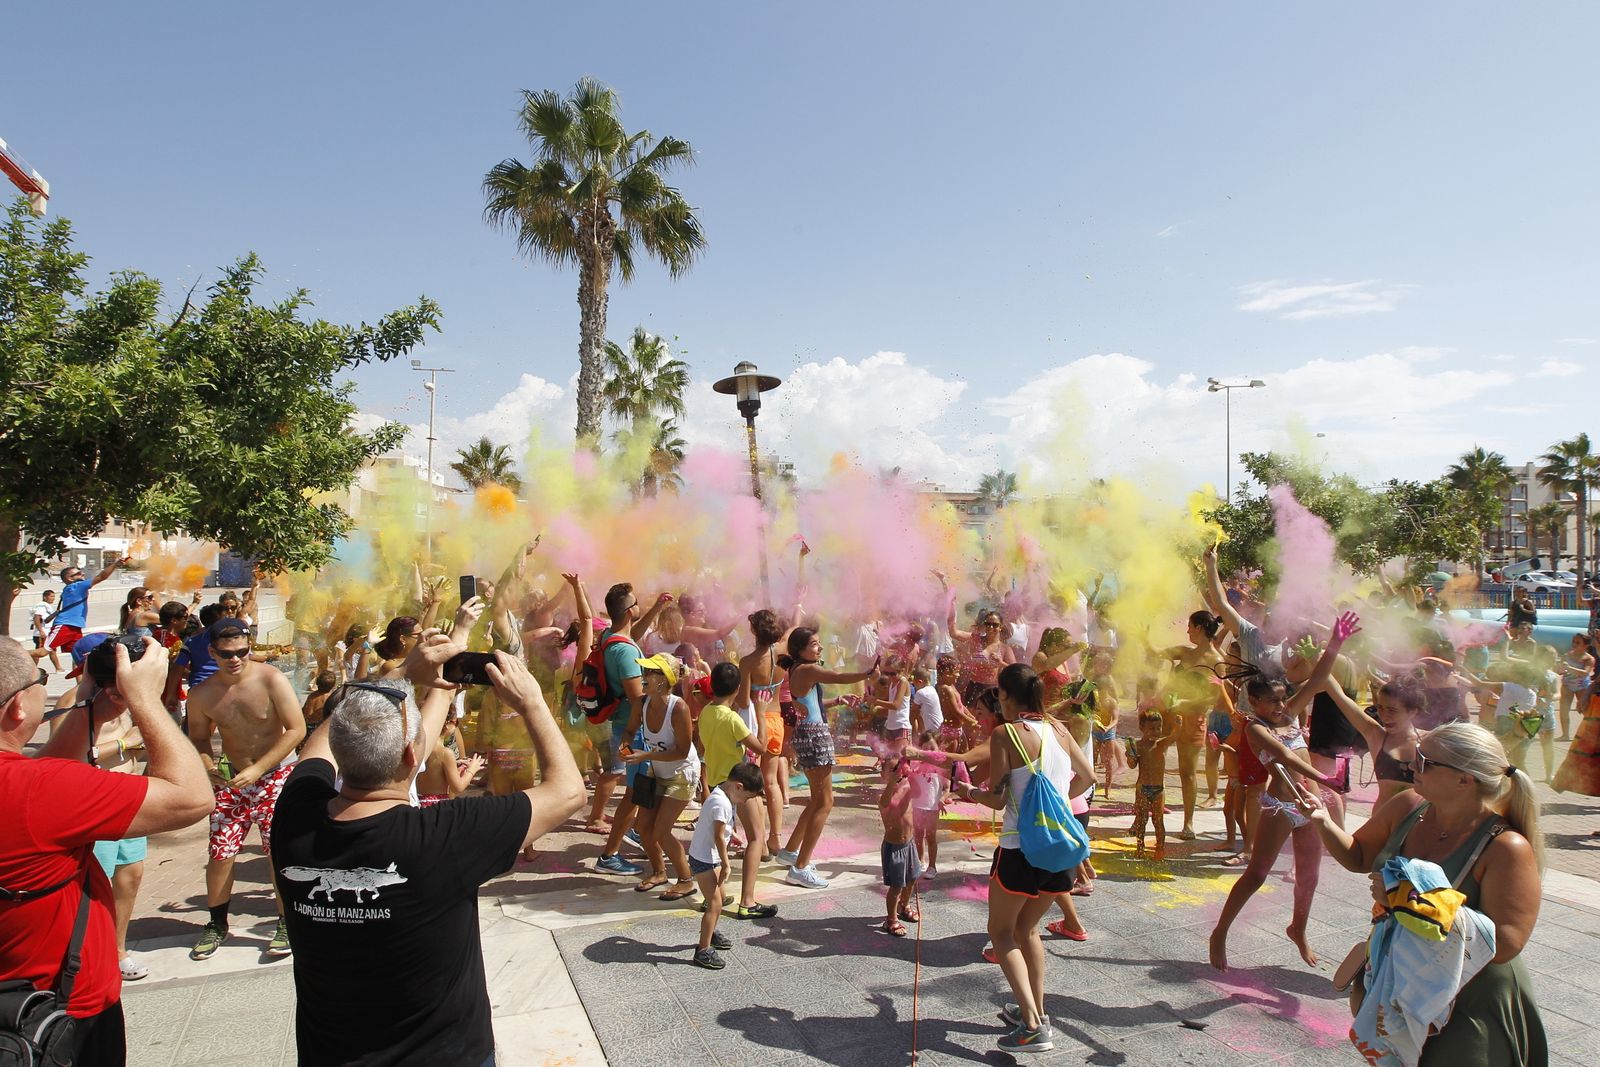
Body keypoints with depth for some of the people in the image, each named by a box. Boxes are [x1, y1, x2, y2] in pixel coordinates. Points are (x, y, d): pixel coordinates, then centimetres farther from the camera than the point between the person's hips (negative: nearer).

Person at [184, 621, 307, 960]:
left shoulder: (272, 680, -17)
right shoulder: (202, 694, -4)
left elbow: (296, 729, -17)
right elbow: (198, 738, 10)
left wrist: (257, 769, -20)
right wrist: (208, 766, -12)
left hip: (277, 774, -3)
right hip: (231, 779, 4)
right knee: (219, 851, 3)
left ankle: (286, 924, 11)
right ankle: (217, 924, 25)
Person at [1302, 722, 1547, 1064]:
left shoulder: (1507, 848, -24)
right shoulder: (1407, 807, -8)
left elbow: (1503, 945, -28)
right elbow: (1358, 856, 6)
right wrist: (1323, 822, -13)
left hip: (1470, 1005, -5)